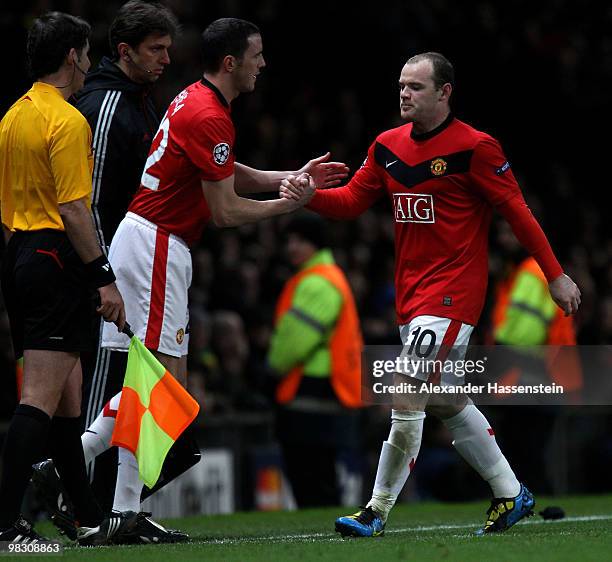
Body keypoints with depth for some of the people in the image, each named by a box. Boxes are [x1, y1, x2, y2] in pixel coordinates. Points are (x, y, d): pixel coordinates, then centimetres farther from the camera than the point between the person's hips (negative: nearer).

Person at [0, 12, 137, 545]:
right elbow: (73, 208, -19)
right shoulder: (67, 120, -13)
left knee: (66, 395, 14)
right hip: (57, 259, -10)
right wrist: (105, 278, -18)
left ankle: (89, 518, 19)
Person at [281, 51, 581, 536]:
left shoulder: (474, 147, -11)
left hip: (452, 292, -8)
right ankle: (511, 495, 29)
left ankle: (377, 511, -5)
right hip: (411, 292, 8)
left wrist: (555, 275, -6)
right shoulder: (388, 146, 8)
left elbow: (517, 211, -8)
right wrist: (308, 194, -11)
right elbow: (352, 200, 9)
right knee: (445, 401, 16)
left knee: (407, 399, -14)